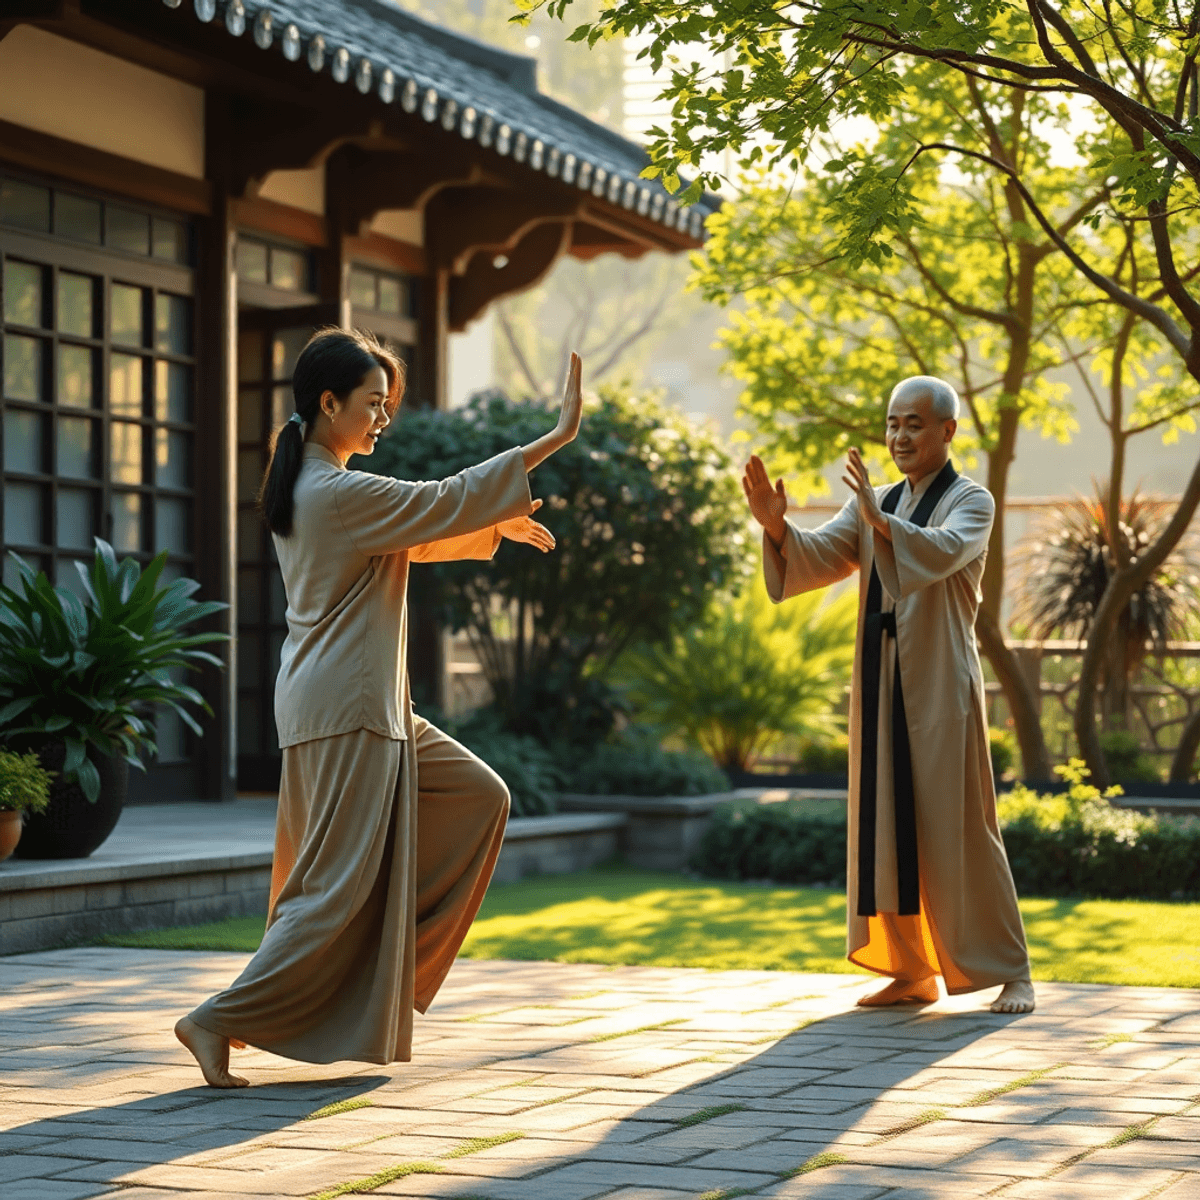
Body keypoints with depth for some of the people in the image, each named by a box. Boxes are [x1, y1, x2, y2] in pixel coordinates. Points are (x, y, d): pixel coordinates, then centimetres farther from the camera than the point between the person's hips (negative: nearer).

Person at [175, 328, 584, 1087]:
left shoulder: (306, 486, 13)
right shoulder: (341, 494, -18)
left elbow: (410, 537, 24)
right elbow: (444, 502, -16)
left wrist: (498, 525, 16)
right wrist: (557, 437, -12)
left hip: (366, 706, 10)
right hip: (346, 709, -10)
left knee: (479, 798, 15)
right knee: (342, 884, -7)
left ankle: (396, 961, 18)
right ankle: (220, 1022, -6)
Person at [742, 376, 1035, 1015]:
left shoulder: (971, 501, -1)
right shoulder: (874, 506, 16)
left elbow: (945, 552, -23)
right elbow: (820, 556, 2)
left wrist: (881, 521, -39)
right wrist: (776, 526, -19)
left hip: (941, 685, -6)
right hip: (880, 683, 6)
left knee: (958, 829, -6)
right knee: (888, 827, 6)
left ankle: (1009, 972, 3)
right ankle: (912, 971, 14)